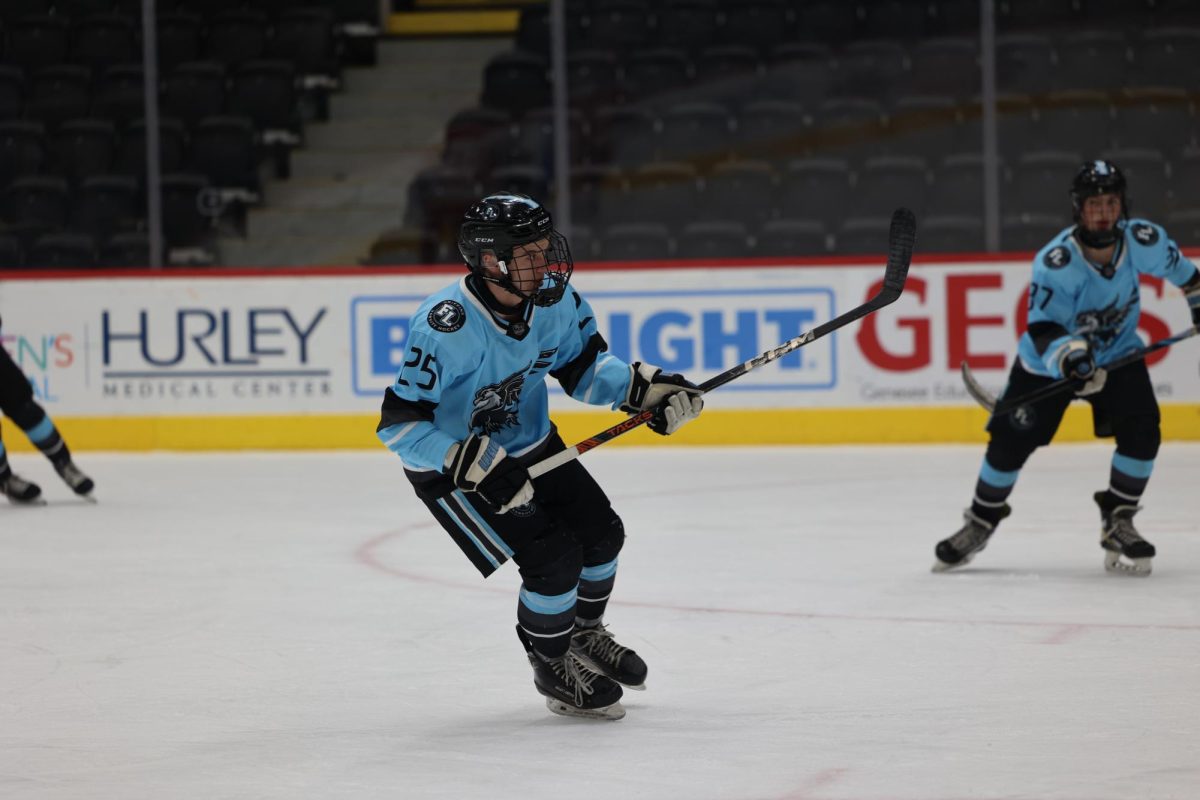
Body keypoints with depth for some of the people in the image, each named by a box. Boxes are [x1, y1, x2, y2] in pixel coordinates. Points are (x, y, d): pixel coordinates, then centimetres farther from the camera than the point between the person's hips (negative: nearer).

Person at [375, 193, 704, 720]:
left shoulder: (554, 298, -14)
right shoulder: (444, 328, -34)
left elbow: (582, 364, 2)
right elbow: (399, 424, -31)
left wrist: (643, 388, -15)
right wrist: (477, 466, -37)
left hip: (530, 443, 7)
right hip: (450, 467, -7)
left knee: (601, 531, 9)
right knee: (553, 557, -15)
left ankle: (585, 634, 39)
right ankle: (553, 669, 11)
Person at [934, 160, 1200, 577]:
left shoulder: (1143, 240, -21)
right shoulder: (1055, 263, -32)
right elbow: (1043, 331, -35)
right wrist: (1068, 356, -55)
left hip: (1116, 353, 3)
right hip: (1049, 359, -3)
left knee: (1141, 430, -17)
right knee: (1011, 440, -3)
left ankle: (1118, 523, 1)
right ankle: (981, 523, 20)